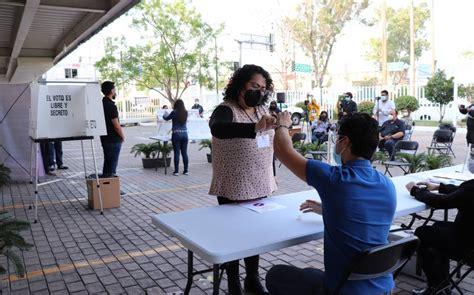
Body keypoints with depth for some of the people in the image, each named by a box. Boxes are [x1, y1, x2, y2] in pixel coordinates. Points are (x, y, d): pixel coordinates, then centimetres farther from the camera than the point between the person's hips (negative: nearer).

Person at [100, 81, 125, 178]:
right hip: (114, 139, -9)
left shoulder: (101, 103, 8)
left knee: (107, 161, 17)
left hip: (104, 138, 9)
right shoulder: (111, 105, -19)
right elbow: (116, 125, -20)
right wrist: (122, 136, -5)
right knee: (113, 162, -1)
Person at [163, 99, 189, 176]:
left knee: (176, 153, 0)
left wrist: (164, 115, 32)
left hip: (176, 134, -4)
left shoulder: (174, 112, -7)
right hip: (184, 134, 4)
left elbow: (167, 118, 9)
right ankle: (186, 170, 12)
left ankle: (176, 171, 2)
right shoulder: (186, 113, 4)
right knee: (184, 153, 8)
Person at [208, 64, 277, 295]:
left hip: (259, 186, 7)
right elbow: (217, 129, -41)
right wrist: (255, 128, -54)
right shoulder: (226, 110, -17)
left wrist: (272, 175, 16)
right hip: (233, 189, -6)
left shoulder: (262, 109, 5)